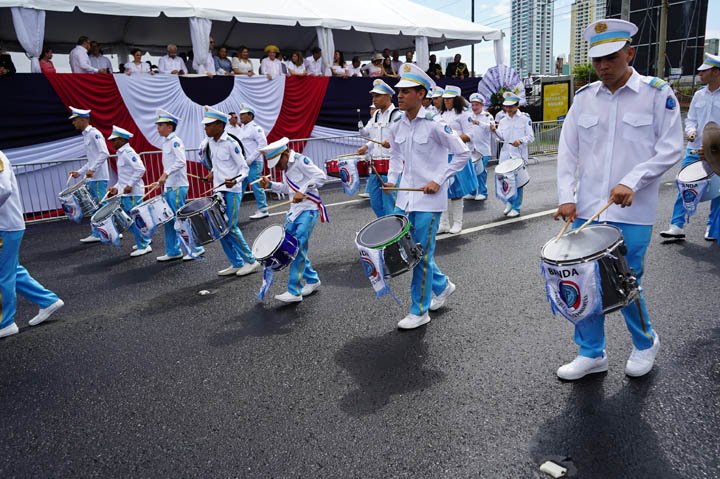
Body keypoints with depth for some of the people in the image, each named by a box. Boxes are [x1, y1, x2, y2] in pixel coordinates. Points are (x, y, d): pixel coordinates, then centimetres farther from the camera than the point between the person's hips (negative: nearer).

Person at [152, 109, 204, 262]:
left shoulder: (175, 141, -11)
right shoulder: (166, 143, 17)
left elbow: (181, 162, -26)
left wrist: (166, 174, -33)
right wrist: (161, 181, 18)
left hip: (177, 187, -9)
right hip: (169, 187, 9)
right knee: (169, 220, 10)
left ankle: (196, 248, 4)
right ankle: (173, 251, 17)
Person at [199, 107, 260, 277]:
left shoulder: (230, 143, -15)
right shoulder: (209, 142, 7)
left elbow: (244, 168, -14)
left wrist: (235, 181, -30)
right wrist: (213, 172, 14)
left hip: (232, 191, -8)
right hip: (218, 190, 8)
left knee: (231, 228, -8)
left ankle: (251, 261, 5)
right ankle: (237, 263, 16)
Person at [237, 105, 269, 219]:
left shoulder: (255, 128, -9)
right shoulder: (242, 129, 18)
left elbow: (263, 144, -18)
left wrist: (250, 159, -19)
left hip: (253, 163, -9)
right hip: (243, 163, 9)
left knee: (256, 186, -5)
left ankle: (263, 210, 5)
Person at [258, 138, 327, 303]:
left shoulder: (301, 160, -12)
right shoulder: (285, 167, 15)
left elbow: (321, 176, -20)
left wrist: (303, 191, -25)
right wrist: (270, 185, 10)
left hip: (309, 210, -10)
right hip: (295, 210, 10)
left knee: (298, 249, -13)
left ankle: (294, 292, -8)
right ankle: (312, 280, 24)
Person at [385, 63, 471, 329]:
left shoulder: (434, 124, -13)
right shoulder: (397, 127, 6)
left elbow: (463, 154, -8)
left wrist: (439, 180, -13)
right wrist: (392, 179, 6)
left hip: (429, 200, -7)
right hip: (404, 198, 7)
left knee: (422, 255, 0)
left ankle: (419, 311, 16)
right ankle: (442, 285, 34)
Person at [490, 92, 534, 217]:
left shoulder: (525, 119, 0)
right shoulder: (502, 120, 12)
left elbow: (531, 137, -3)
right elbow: (502, 137, 5)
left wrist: (520, 141, -21)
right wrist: (495, 131, -13)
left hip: (519, 155, -4)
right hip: (505, 155, 4)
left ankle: (516, 207, 7)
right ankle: (509, 202, 27)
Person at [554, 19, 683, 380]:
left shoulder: (657, 94, -1)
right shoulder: (584, 97, 7)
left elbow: (671, 148, -5)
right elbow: (567, 150, 6)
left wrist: (632, 181, -18)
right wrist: (566, 197, -4)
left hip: (632, 212, -3)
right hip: (586, 209, 3)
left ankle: (645, 344, 32)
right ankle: (591, 353, 23)